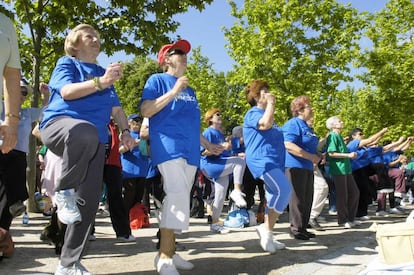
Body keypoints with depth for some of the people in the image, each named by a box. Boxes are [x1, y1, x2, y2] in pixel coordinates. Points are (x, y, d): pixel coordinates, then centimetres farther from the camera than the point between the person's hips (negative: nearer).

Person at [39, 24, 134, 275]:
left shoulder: (104, 72, 25)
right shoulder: (67, 63, 11)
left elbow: (116, 107, 26)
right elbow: (67, 91, -9)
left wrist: (125, 130, 9)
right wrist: (100, 82, -21)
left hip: (95, 141, 5)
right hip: (60, 124, -5)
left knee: (89, 202, -5)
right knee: (85, 132, -43)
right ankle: (64, 191, -18)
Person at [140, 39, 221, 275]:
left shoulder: (189, 89, 25)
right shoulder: (158, 80, 4)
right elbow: (146, 111, -9)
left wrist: (207, 145, 27)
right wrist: (173, 92, -14)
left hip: (190, 151, 8)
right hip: (169, 147, -8)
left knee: (179, 198, 6)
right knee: (178, 194, -22)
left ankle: (170, 252, 13)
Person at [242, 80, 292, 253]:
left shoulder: (265, 114, 25)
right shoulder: (253, 113, -4)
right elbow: (265, 124, -26)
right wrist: (271, 103, -14)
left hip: (273, 161, 10)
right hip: (262, 160, -10)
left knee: (275, 196, 8)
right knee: (284, 190, -24)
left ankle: (267, 236, 15)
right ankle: (266, 229, -14)